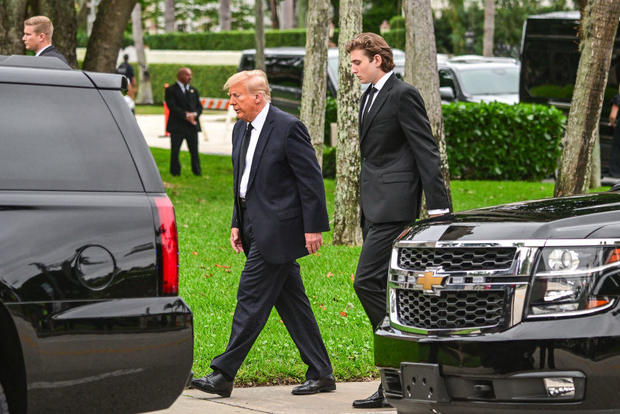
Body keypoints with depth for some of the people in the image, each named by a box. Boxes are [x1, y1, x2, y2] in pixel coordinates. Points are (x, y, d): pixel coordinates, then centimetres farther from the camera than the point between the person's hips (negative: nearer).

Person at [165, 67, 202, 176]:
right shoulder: (171, 90, 0)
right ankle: (175, 172, 8)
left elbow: (199, 107, 12)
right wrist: (186, 115, -17)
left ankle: (197, 171, 7)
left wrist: (194, 114, -10)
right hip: (177, 126, -4)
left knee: (194, 151, 2)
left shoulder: (194, 91, 18)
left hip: (192, 125, 4)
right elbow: (172, 106, -11)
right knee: (175, 151, 0)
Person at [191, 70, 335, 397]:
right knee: (290, 301, 10)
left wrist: (313, 227, -14)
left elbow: (311, 179, -12)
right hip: (256, 229, 9)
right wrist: (237, 224, 14)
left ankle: (223, 374, -7)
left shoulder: (288, 127, -12)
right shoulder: (241, 130, 14)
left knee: (251, 298, -9)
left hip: (277, 229, -9)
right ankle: (321, 374, 16)